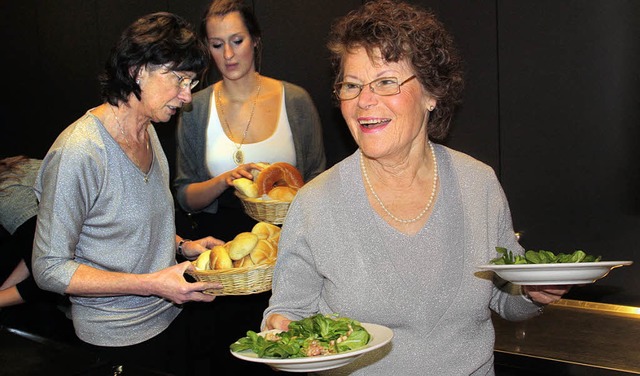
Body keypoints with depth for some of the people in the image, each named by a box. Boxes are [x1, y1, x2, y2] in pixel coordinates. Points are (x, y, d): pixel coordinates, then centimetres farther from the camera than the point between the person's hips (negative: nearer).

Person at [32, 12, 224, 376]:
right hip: (118, 341, -8)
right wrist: (151, 284, -25)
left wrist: (183, 246, 0)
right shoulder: (78, 152, -24)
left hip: (169, 316, 8)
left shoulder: (149, 131, 4)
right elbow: (49, 269, -21)